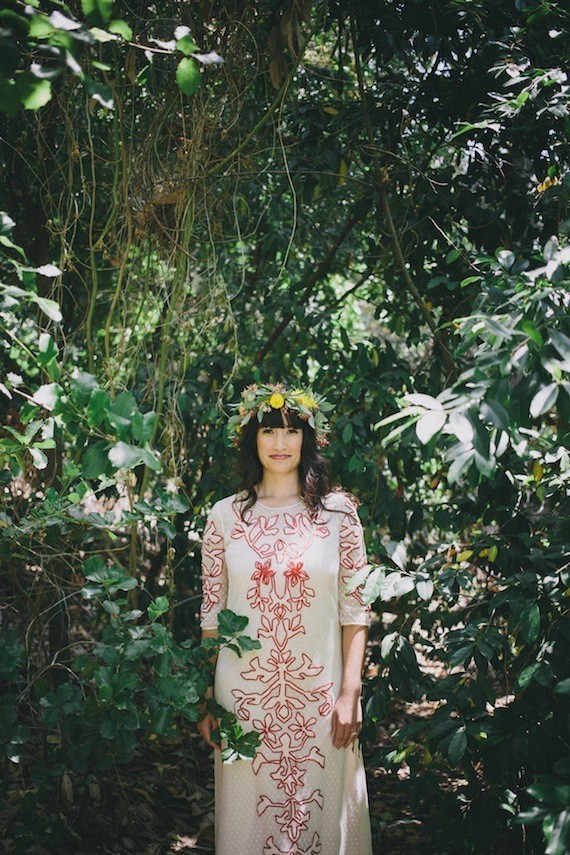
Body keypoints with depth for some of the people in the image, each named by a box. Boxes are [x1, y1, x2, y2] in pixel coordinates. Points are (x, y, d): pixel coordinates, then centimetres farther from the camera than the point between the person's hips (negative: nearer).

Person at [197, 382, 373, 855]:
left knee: (323, 814, 9)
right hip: (244, 695, 1)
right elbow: (212, 614, 5)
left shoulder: (338, 511, 0)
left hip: (320, 694, 0)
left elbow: (354, 610, 0)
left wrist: (350, 695, -6)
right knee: (249, 817, 10)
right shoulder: (225, 515, 2)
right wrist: (206, 700, 2)